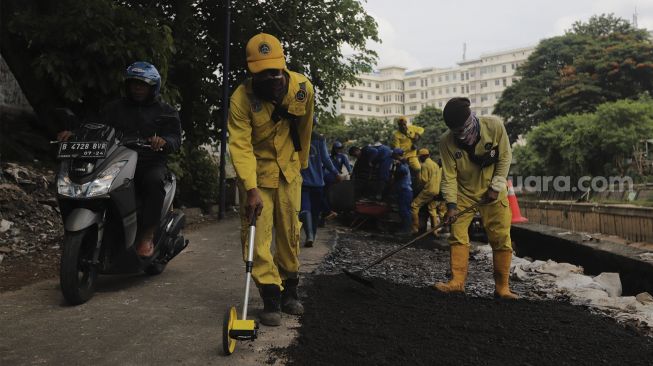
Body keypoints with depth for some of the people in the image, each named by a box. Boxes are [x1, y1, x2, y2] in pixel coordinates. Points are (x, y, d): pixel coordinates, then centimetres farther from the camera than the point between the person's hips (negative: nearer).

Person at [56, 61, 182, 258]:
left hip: (151, 165, -2)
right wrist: (73, 132, -13)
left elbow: (176, 139, -2)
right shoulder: (115, 107, 21)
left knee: (154, 182, -37)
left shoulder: (166, 112, 13)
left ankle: (146, 235, -27)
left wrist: (163, 141, -27)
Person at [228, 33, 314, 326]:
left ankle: (289, 291, 28)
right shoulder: (241, 98, -22)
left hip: (288, 171, 3)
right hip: (255, 172, -3)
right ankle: (271, 299, 1)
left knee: (290, 233, 10)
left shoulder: (303, 88, -12)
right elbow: (240, 146, -29)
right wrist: (251, 188, -39)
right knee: (257, 235, -9)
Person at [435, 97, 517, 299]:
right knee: (457, 235, -7)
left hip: (493, 191, 0)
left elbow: (505, 157, -9)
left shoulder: (494, 126, -20)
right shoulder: (447, 142, -19)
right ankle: (457, 281, 1)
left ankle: (502, 287, 7)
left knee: (501, 238, -2)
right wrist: (451, 204, -24)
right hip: (464, 192, 1)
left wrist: (496, 187, -13)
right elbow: (449, 175, -16)